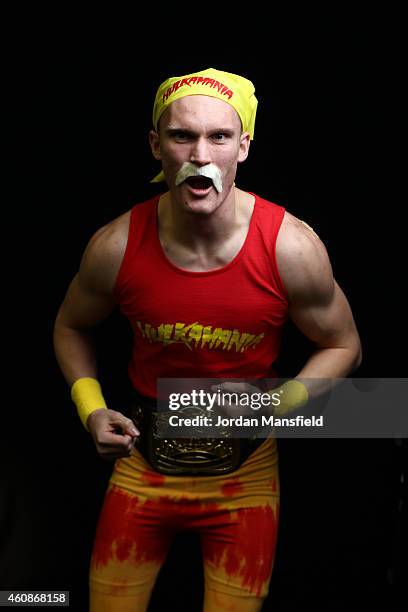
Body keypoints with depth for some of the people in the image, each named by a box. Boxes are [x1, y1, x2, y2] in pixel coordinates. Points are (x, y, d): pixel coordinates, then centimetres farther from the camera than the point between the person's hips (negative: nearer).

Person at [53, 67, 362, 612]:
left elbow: (343, 346, -4)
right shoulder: (117, 246, -16)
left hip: (246, 475, -1)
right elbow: (71, 327, 5)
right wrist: (91, 409, -9)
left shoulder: (291, 248, -20)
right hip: (144, 464, 1)